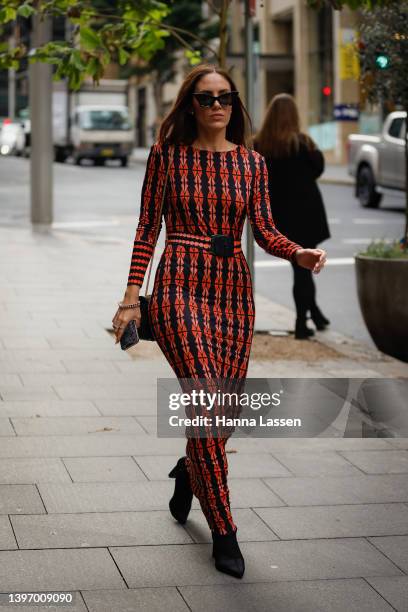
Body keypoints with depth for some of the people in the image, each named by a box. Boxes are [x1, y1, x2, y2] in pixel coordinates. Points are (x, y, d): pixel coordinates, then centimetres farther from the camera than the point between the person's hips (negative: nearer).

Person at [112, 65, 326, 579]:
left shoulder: (251, 162, 10)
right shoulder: (168, 154, 3)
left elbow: (264, 231, 5)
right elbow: (148, 228, 4)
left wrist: (299, 254, -15)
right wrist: (131, 295, -1)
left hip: (233, 291, 4)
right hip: (180, 289, -4)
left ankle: (188, 470, 42)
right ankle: (223, 532, -9)